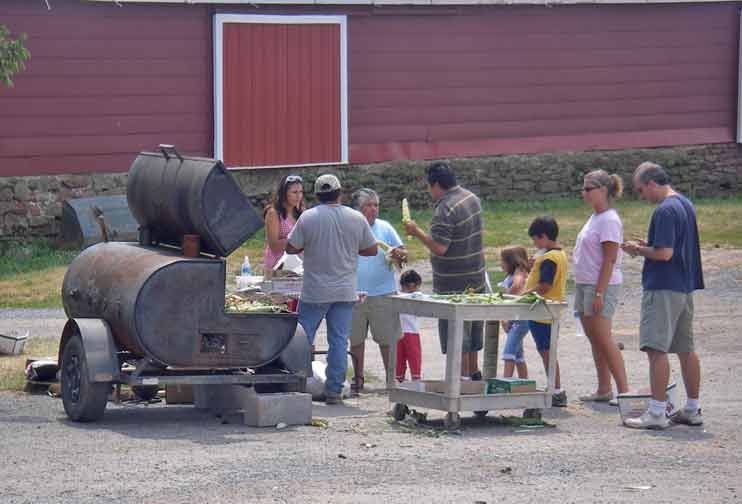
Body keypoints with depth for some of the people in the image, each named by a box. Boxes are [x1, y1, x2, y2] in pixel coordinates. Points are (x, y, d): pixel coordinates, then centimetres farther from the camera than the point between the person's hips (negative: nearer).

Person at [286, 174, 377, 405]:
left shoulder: (308, 218, -8)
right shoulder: (357, 219, -1)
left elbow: (290, 248, -6)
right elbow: (371, 249, 7)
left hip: (315, 291, -2)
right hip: (345, 291, 2)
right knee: (339, 341, 5)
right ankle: (334, 390, 4)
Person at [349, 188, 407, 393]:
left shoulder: (385, 228, 5)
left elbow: (402, 253, 7)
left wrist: (399, 255, -17)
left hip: (383, 293, 0)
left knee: (387, 338, -1)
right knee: (356, 339, 8)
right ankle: (358, 379, 21)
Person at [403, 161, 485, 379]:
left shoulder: (445, 209, -22)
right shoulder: (471, 198, 7)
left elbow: (439, 247, -26)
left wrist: (416, 231, -15)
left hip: (453, 284, -9)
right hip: (476, 277, 9)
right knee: (472, 329, 20)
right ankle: (473, 372, 30)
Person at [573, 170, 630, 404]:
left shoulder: (609, 220, -14)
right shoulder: (595, 218, 15)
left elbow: (610, 260, -19)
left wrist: (599, 293, -22)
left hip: (601, 286, -10)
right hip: (584, 284, 10)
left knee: (603, 340, -10)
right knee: (594, 340, 11)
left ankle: (623, 390, -9)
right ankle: (603, 390, 16)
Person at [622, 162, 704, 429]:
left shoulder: (664, 211, -17)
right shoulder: (685, 204, 13)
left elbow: (664, 253, -23)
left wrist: (639, 249, -7)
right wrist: (646, 245, 13)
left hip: (663, 289, -10)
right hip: (685, 287, 10)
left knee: (656, 349, -9)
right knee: (686, 349, 13)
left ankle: (657, 413, -11)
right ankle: (692, 410, 18)